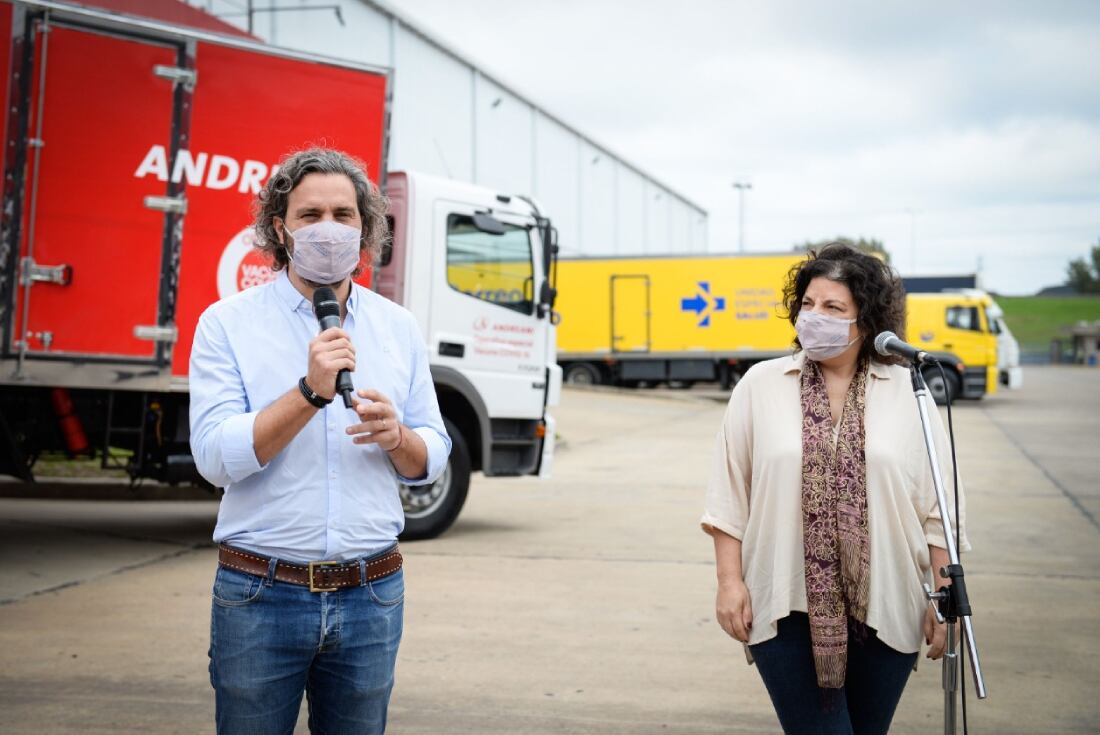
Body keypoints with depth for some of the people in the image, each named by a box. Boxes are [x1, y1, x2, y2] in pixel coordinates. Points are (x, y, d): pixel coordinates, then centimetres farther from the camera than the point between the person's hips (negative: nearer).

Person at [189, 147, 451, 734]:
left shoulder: (398, 327, 8)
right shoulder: (228, 323, -3)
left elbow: (432, 459, 10)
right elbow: (216, 457, -14)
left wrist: (397, 436, -12)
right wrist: (310, 391, -24)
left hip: (371, 595, 3)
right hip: (260, 596, -3)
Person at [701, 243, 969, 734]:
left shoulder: (907, 392, 3)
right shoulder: (760, 385, 3)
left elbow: (939, 509, 4)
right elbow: (729, 494, 4)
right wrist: (730, 581, -2)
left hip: (884, 609, 1)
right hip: (786, 607, -1)